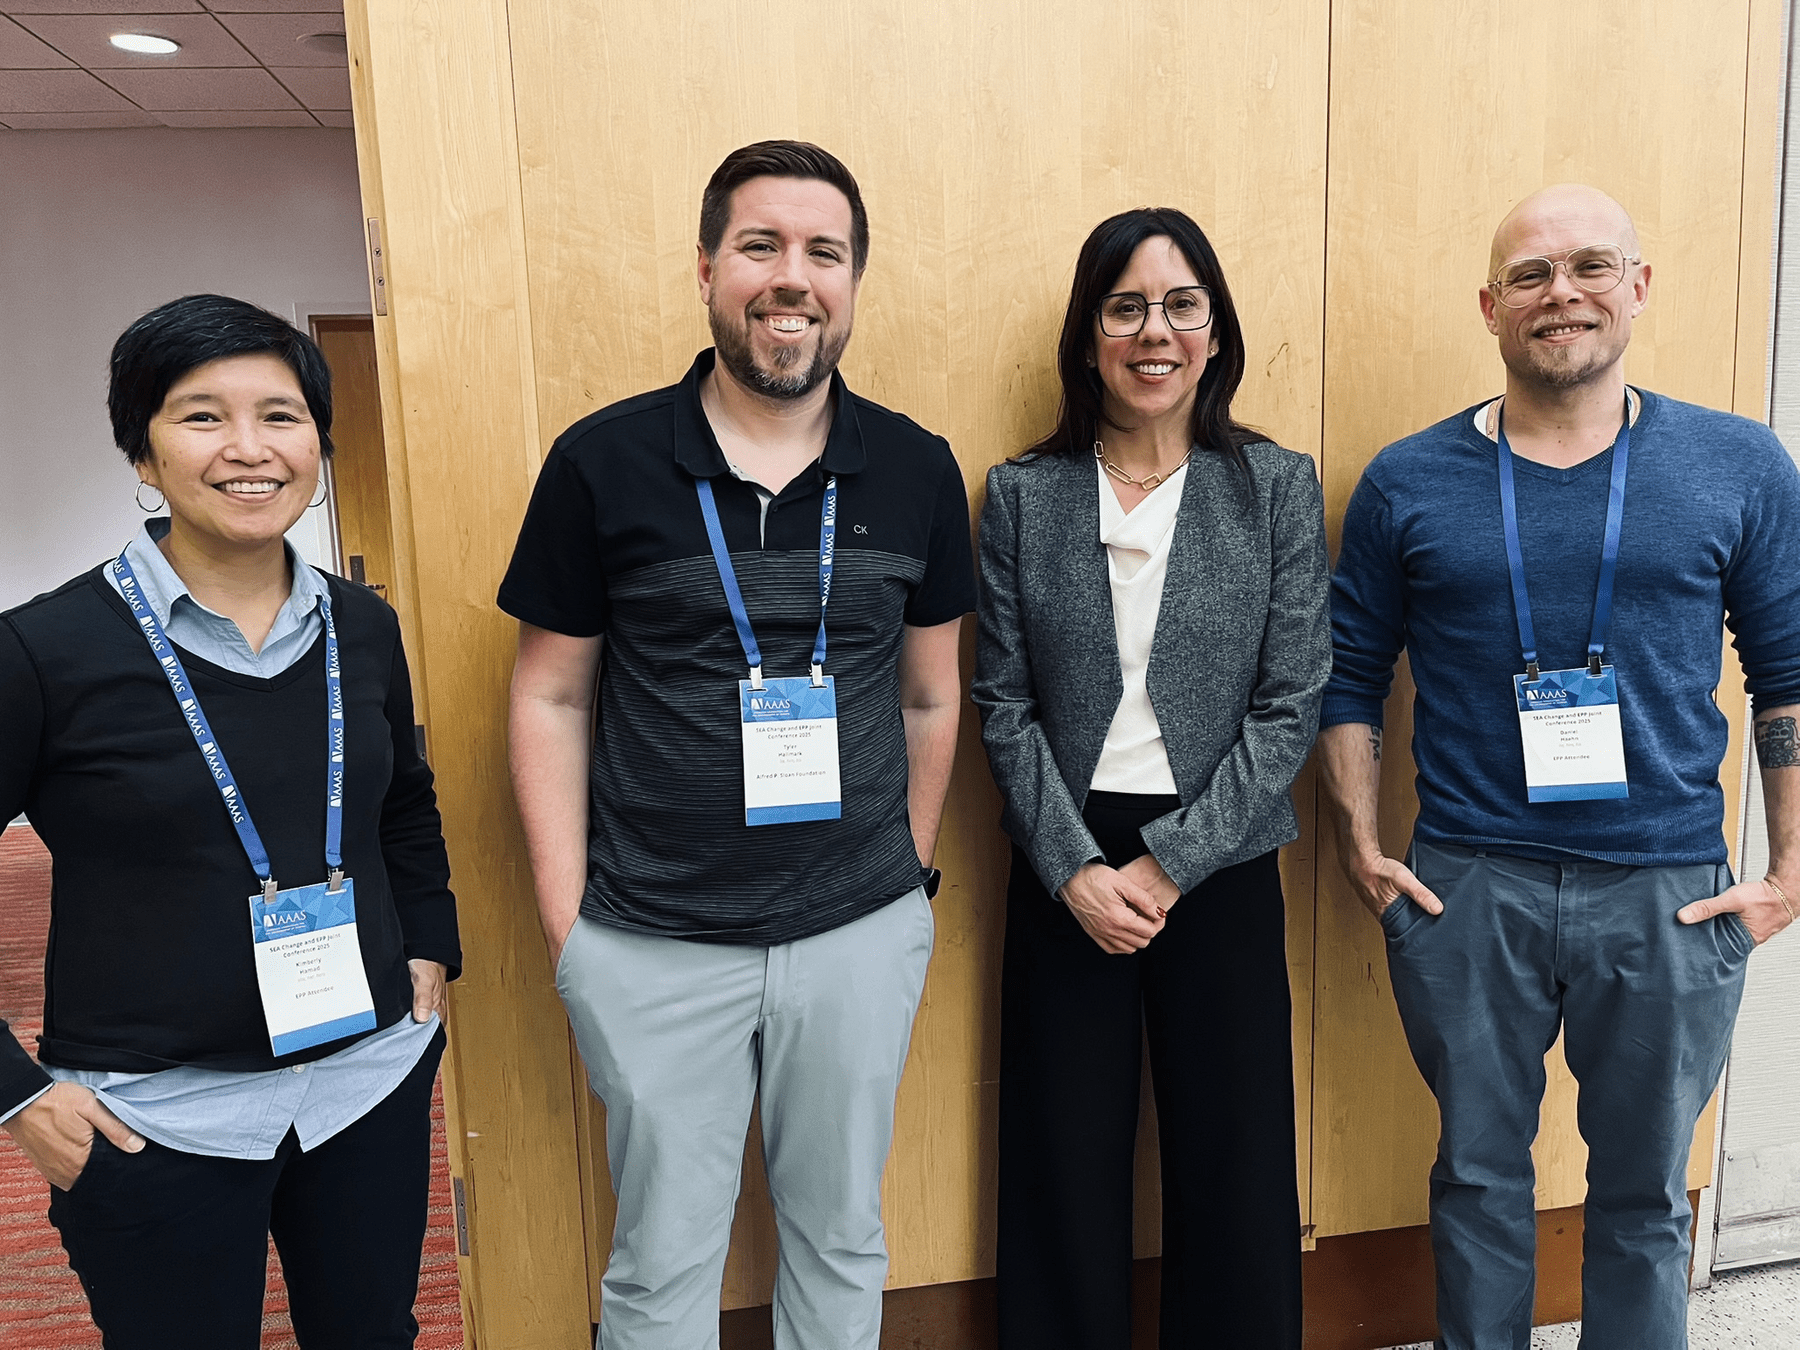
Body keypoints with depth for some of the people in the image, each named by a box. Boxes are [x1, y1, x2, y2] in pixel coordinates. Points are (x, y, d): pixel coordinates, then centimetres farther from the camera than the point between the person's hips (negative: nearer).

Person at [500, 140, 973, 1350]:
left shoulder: (917, 470, 0)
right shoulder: (601, 463, -6)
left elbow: (931, 695, 8)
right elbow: (552, 698, -1)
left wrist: (913, 876, 9)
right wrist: (564, 918, -4)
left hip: (863, 933, 2)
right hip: (652, 944, -1)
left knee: (841, 1237, 19)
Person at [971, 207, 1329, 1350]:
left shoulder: (1279, 488, -1)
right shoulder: (1021, 496, 0)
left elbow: (1292, 704, -5)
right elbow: (1003, 706, -1)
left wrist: (1167, 864, -11)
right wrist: (1074, 867, -10)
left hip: (1221, 867, 0)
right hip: (1066, 870, 1)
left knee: (1233, 1159, 11)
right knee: (1066, 1160, 12)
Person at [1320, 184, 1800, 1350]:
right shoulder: (1408, 484, 1)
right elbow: (1350, 677, 4)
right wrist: (1362, 849, -2)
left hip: (1669, 895, 1)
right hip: (1466, 891, 0)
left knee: (1644, 1190, 16)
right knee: (1479, 1173, 15)